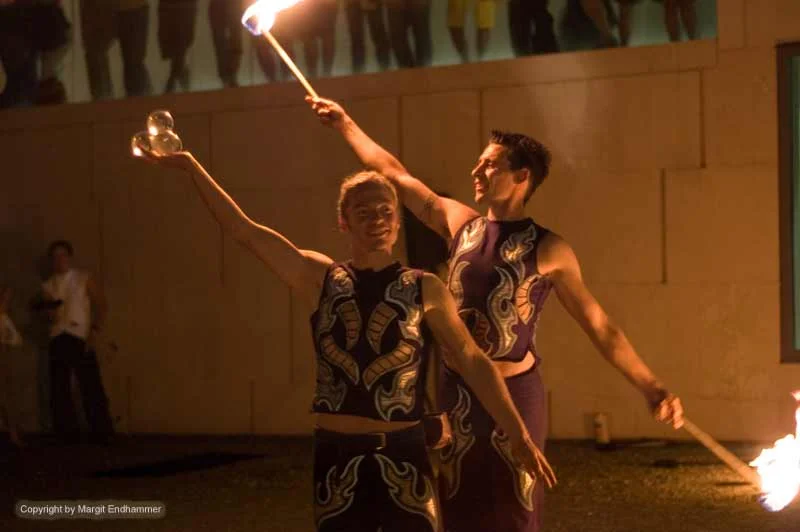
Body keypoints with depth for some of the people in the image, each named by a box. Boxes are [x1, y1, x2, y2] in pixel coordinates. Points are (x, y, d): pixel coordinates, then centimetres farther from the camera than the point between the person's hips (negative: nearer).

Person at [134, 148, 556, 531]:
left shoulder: (425, 289, 0)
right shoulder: (320, 279, 3)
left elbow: (472, 360, -4)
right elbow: (242, 229, 0)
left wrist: (516, 432, -12)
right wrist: (192, 168, -5)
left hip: (403, 453, -1)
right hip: (336, 454, 2)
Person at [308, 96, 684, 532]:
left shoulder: (548, 250, -7)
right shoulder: (460, 224, 4)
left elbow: (598, 325, -6)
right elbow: (393, 173, 12)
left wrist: (651, 389, -13)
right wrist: (344, 124, 17)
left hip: (514, 393, -3)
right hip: (456, 391, 4)